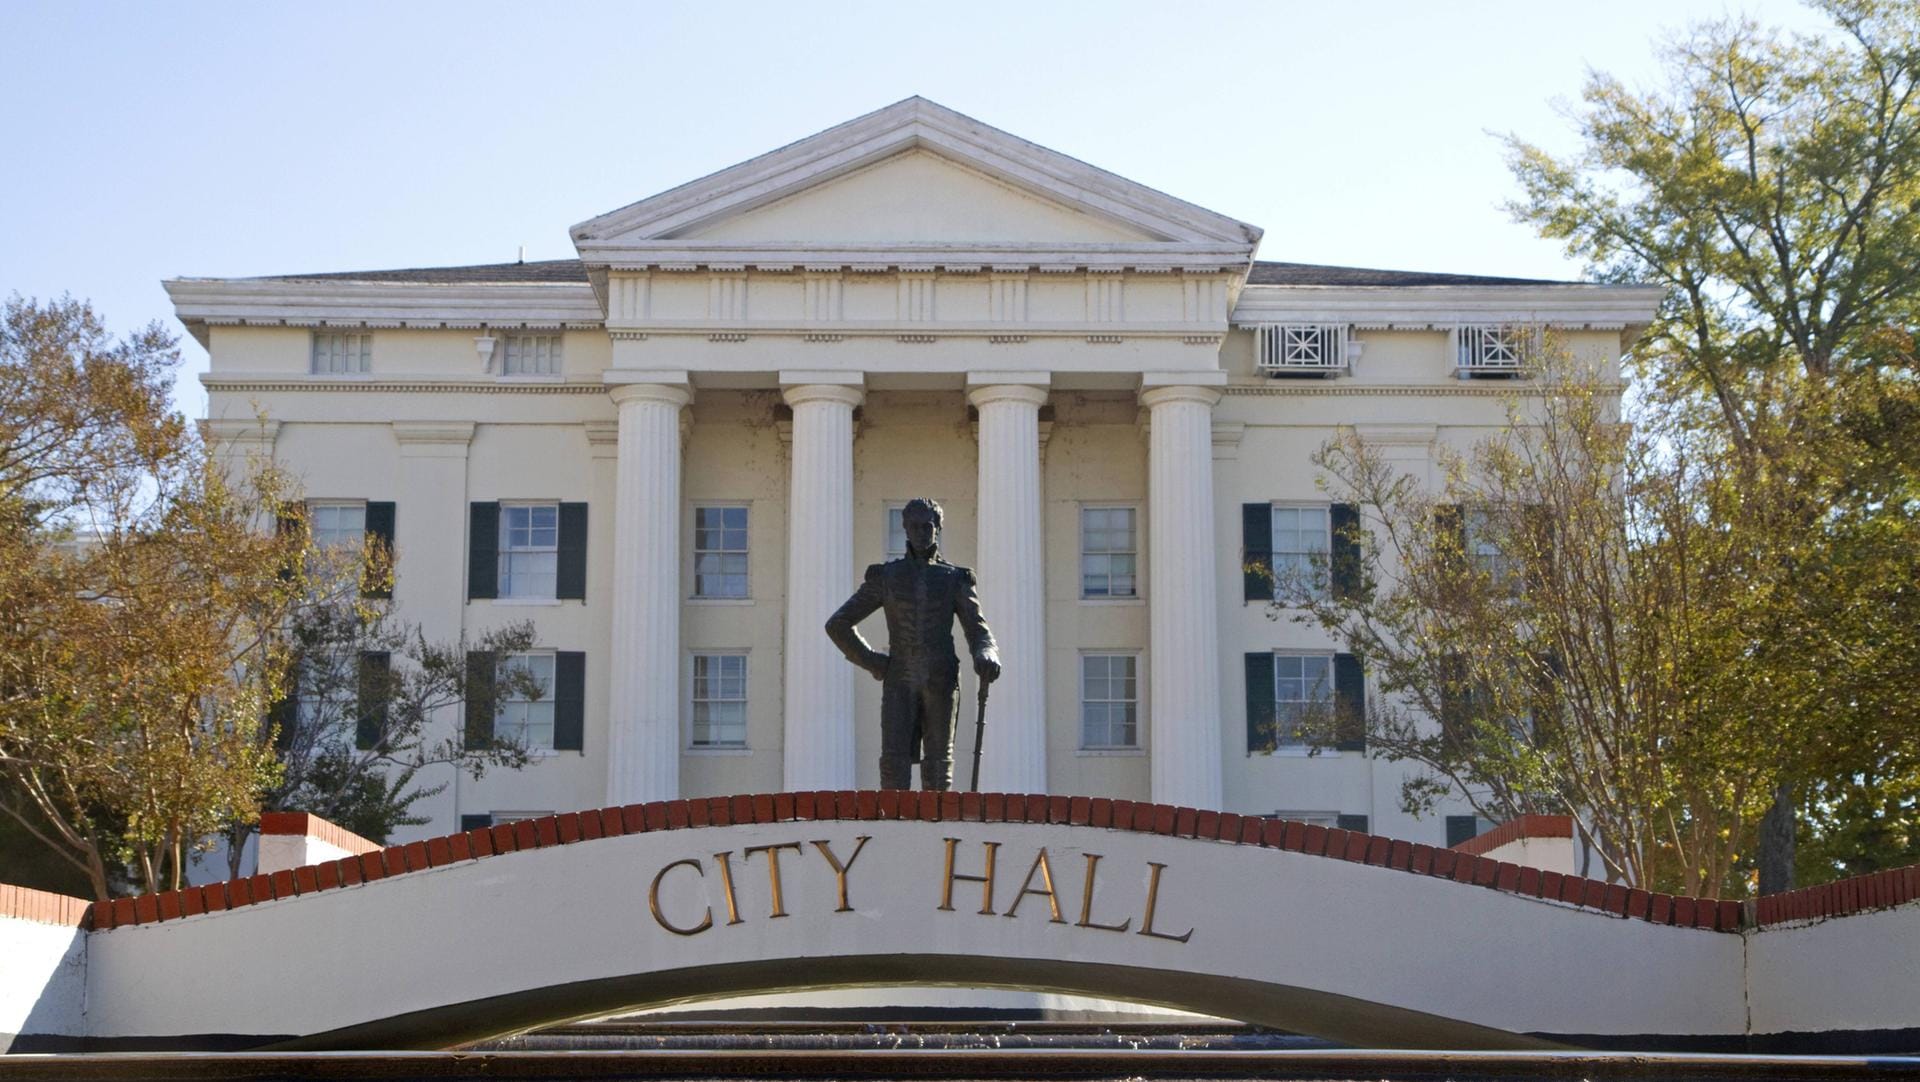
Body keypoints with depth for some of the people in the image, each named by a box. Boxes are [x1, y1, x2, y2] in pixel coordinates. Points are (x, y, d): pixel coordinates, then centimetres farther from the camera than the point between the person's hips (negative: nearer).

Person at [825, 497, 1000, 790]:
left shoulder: (955, 579, 10)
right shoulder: (886, 576, 8)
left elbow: (978, 630, 4)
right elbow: (838, 625, 12)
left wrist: (986, 656, -20)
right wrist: (873, 663, 2)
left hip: (940, 681, 1)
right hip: (900, 683, 0)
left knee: (938, 766, 2)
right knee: (894, 761, -12)